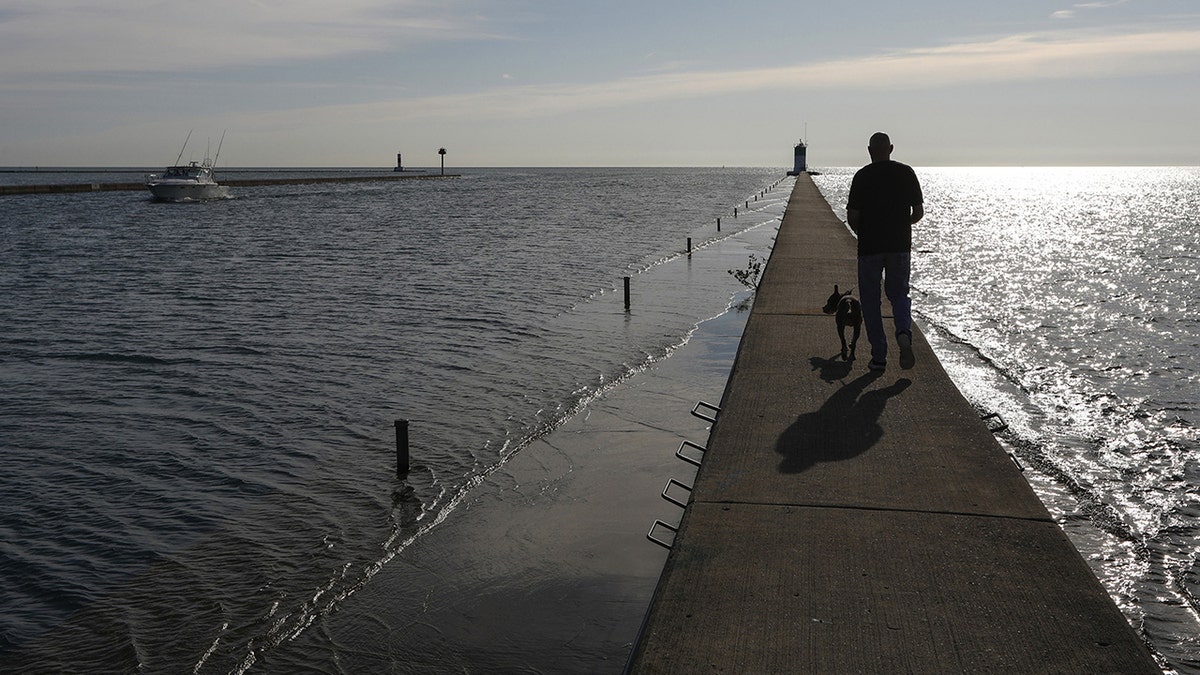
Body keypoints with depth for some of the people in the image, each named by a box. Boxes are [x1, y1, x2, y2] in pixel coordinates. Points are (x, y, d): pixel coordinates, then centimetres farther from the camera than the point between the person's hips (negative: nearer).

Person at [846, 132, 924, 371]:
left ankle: (879, 356, 8)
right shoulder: (907, 173, 2)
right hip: (900, 246, 2)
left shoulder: (863, 176, -6)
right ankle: (904, 334, -13)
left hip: (870, 247, -2)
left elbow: (852, 218, -8)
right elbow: (918, 212, 4)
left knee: (871, 301, 9)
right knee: (899, 295, 16)